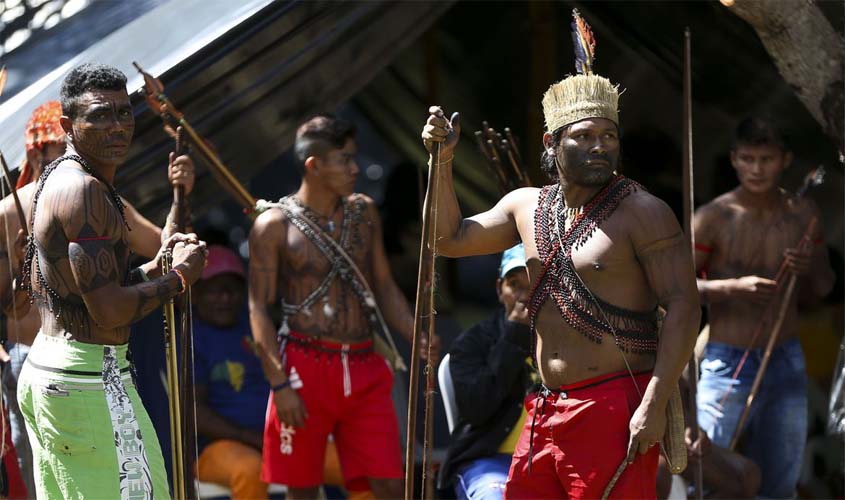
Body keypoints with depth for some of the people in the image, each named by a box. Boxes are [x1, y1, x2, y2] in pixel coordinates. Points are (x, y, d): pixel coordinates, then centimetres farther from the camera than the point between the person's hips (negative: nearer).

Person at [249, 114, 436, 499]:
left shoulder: (364, 212, 11)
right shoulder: (274, 225, -3)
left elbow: (384, 286, 17)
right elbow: (259, 311, -5)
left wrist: (416, 335, 0)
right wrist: (280, 385, -12)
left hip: (365, 369, 4)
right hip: (305, 364, -4)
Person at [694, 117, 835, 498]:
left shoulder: (803, 214, 6)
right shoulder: (714, 217, -8)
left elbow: (822, 288, 15)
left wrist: (810, 269, -9)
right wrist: (734, 287, -24)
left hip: (787, 362, 4)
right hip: (728, 362, -4)